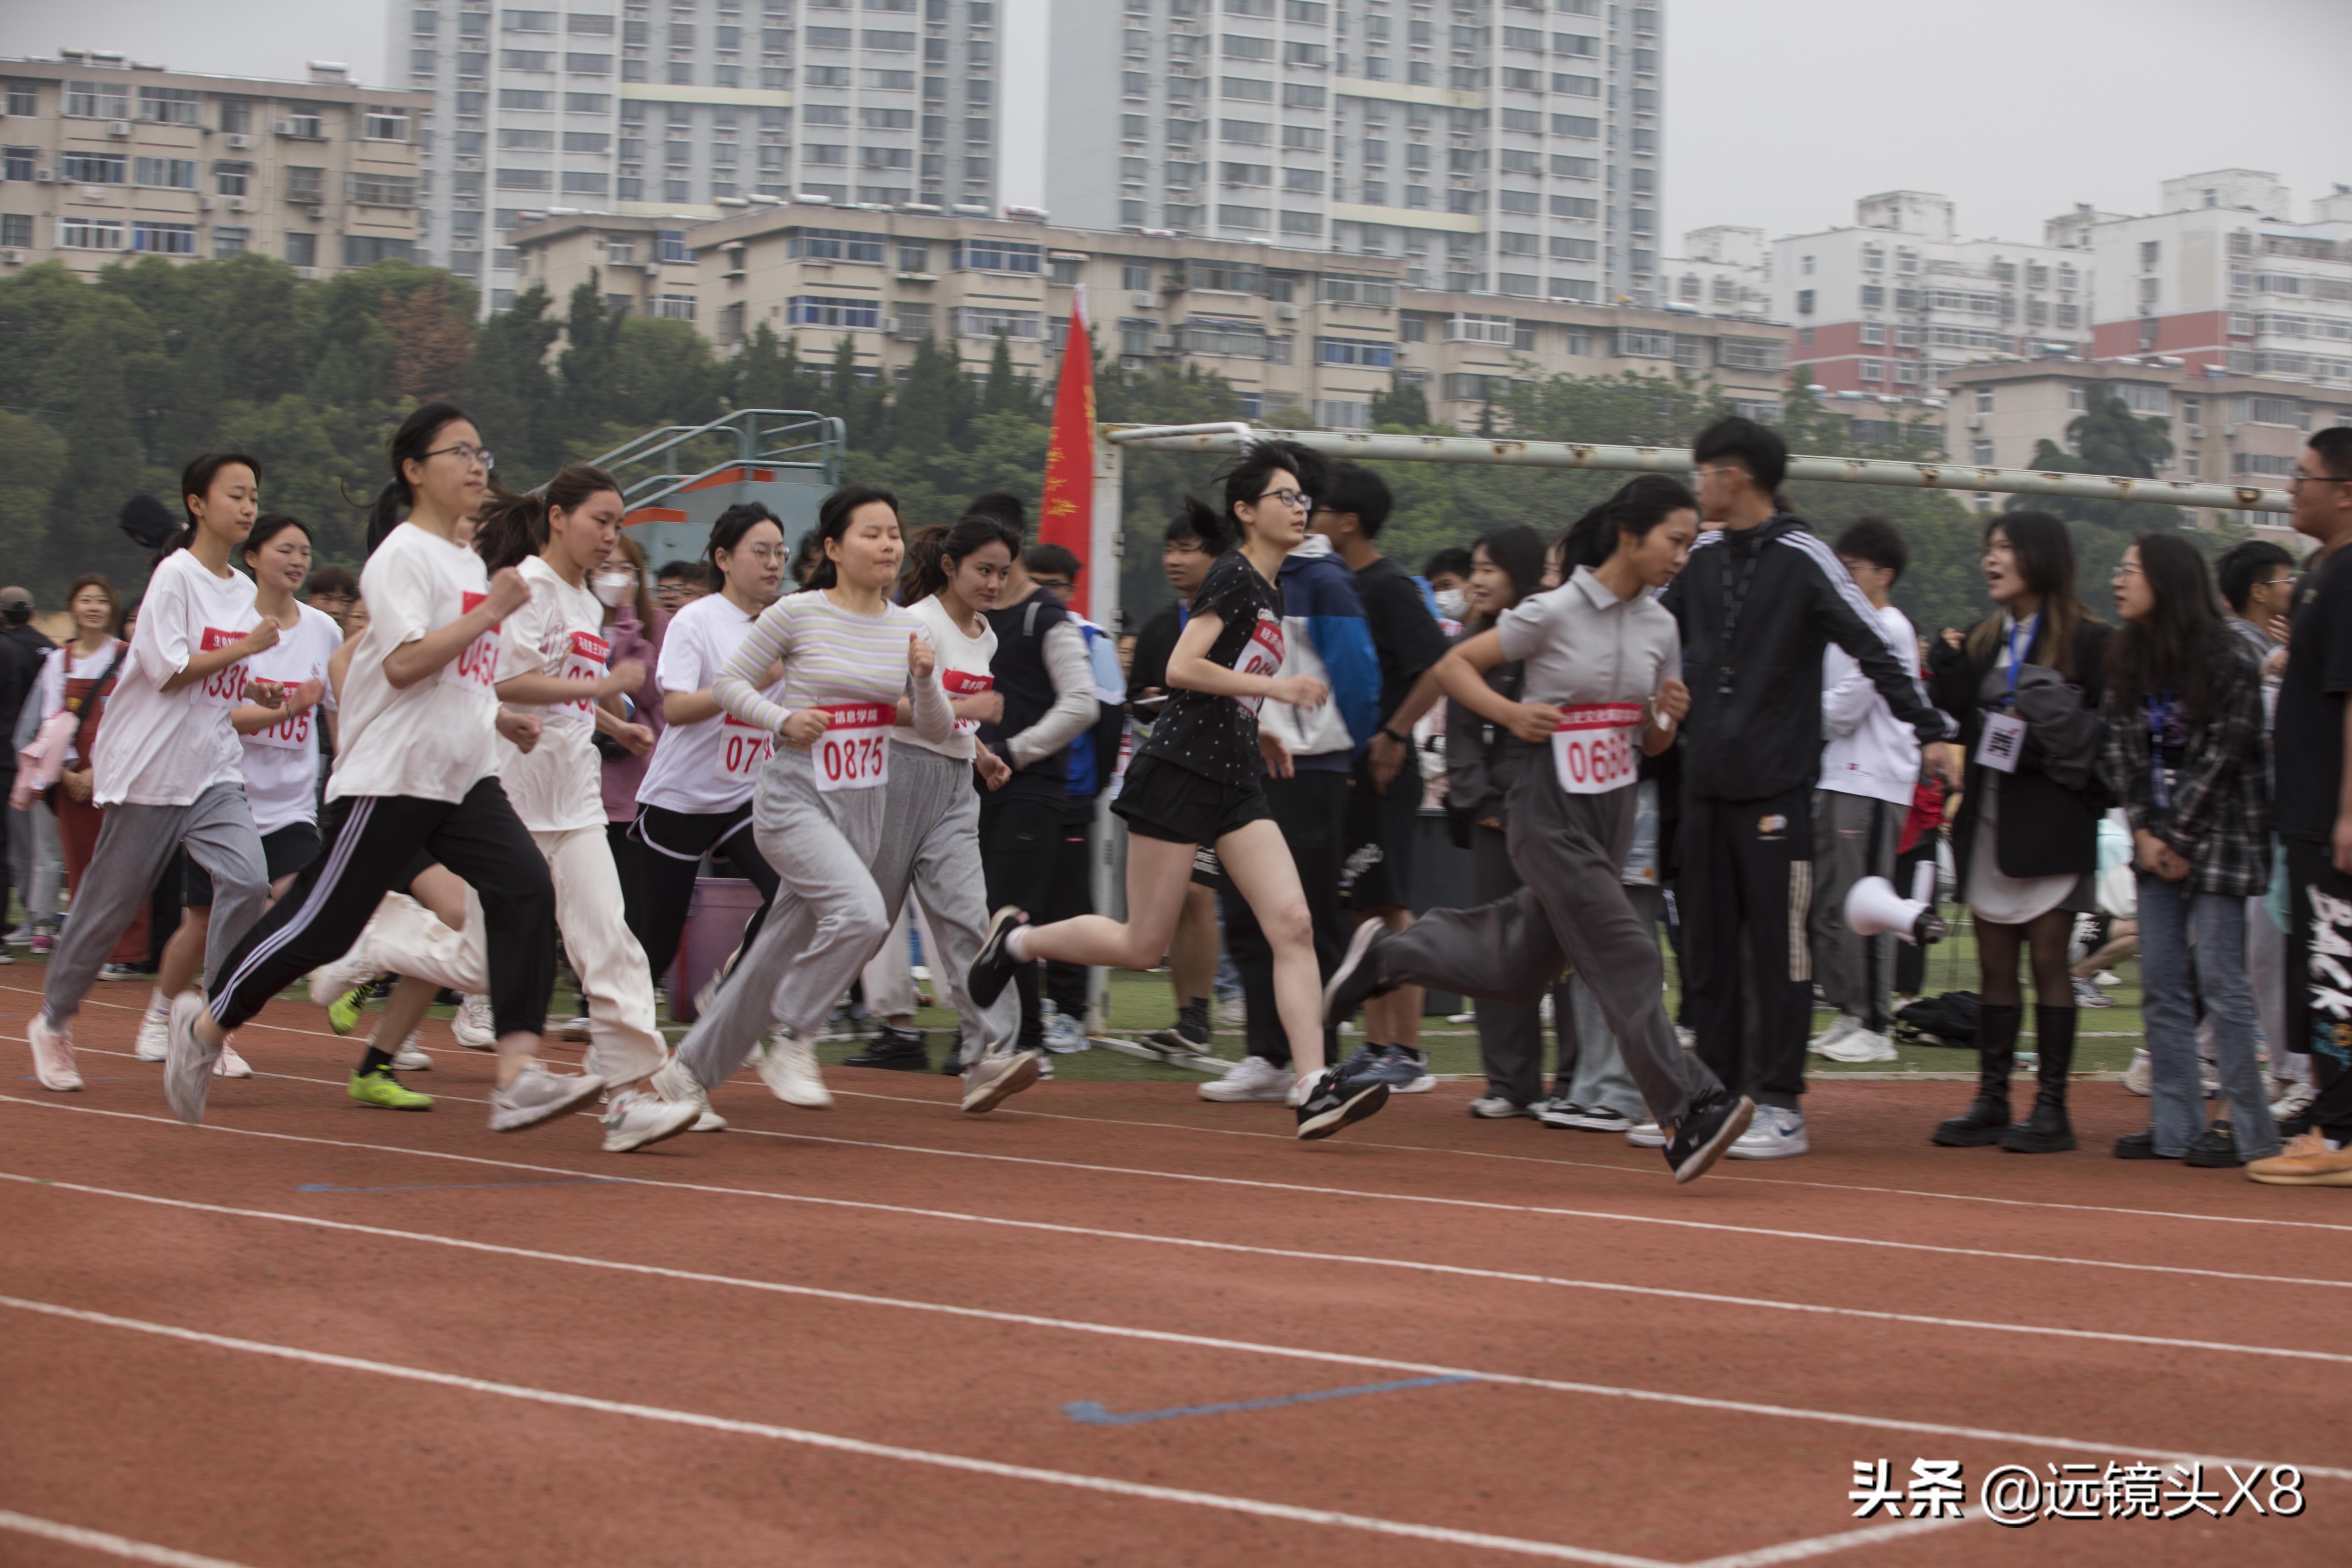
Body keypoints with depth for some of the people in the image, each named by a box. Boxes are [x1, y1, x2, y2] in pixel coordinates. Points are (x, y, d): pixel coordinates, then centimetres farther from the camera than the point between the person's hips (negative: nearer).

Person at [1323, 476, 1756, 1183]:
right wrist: (1512, 713, -20)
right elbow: (1453, 666, -5)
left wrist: (1669, 718, -8)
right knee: (1625, 955, -15)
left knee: (1518, 969, 15)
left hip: (1614, 811, 7)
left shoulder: (1661, 627, 6)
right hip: (1550, 812, -7)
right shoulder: (1555, 612, -12)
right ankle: (1689, 1110, -15)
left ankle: (1386, 954, 35)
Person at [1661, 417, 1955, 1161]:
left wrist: (1933, 730, -19)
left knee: (1779, 947, -2)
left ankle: (1782, 1106, 2)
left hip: (1775, 787, -6)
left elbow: (1874, 648, -13)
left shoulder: (1802, 558, -8)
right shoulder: (1704, 557, 11)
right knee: (1709, 946, 10)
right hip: (1704, 784, 7)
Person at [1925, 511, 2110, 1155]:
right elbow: (1960, 721, 15)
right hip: (1989, 817, 6)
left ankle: (2052, 1107, 1)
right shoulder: (1983, 641, 15)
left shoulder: (2087, 642, -4)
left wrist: (2062, 727, -22)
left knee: (2048, 960, -3)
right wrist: (1946, 674, 1)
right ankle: (1991, 1100, 10)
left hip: (2050, 822, -6)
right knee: (1995, 963, 7)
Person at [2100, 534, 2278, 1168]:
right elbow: (2119, 752, 6)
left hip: (2217, 840, -6)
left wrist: (2179, 840, -11)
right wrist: (2144, 832, -5)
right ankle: (2175, 1126, 8)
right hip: (2158, 845, 6)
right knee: (2161, 987, 4)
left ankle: (2250, 1129, -1)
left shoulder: (2229, 662, -11)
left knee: (2219, 983, -7)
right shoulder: (2127, 659, 8)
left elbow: (2222, 758, -12)